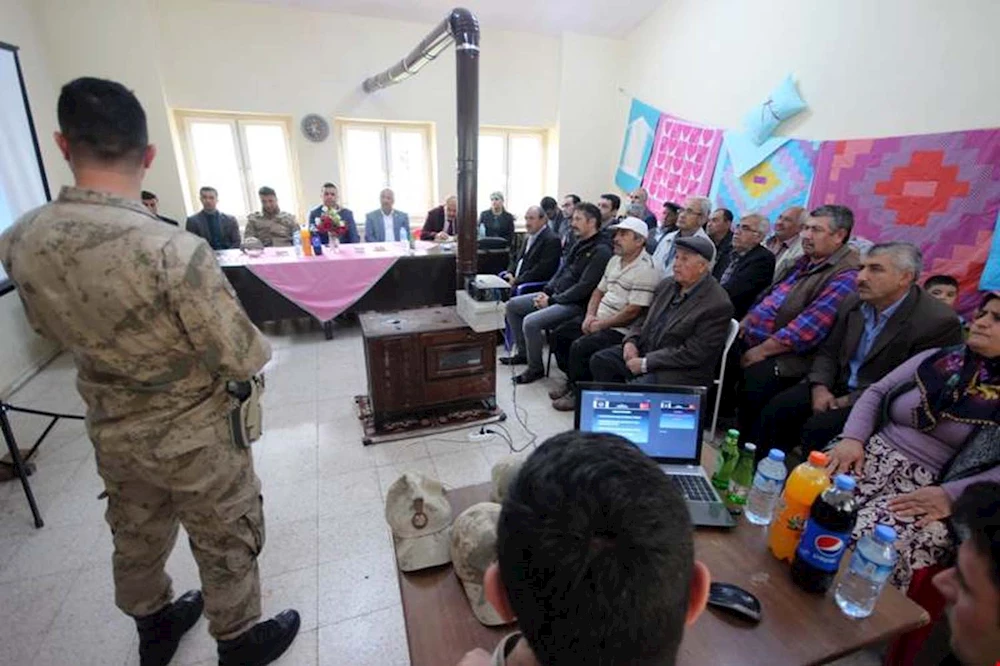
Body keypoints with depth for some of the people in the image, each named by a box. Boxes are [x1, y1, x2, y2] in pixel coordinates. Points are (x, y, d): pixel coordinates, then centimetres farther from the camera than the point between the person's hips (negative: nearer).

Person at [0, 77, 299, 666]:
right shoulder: (175, 251, -32)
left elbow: (54, 330, 9)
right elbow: (244, 361, -24)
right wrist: (255, 345, -2)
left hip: (112, 431, 6)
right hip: (194, 436, -6)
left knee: (137, 538, 28)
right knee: (226, 545, 17)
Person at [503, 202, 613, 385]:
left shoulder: (601, 251, -17)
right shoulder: (580, 243, 13)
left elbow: (584, 287, -22)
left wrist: (552, 301, -18)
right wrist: (546, 291, 3)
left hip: (575, 304, -10)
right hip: (556, 295, 10)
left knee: (531, 322, -28)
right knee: (512, 305, 9)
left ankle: (535, 369, -6)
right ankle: (524, 353, 19)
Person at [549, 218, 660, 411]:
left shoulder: (645, 270, -17)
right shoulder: (615, 260, 12)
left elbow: (633, 311, -22)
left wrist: (599, 325, -15)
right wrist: (590, 316, 1)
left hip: (621, 330, -9)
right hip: (599, 321, 10)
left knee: (580, 346, -25)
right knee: (559, 334, 4)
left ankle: (579, 394, -2)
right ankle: (572, 381, 16)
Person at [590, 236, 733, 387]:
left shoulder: (718, 305, -15)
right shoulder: (667, 285, 8)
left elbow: (693, 353, -19)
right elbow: (644, 319, 16)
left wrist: (645, 363, -21)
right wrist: (631, 341, -5)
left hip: (681, 371, -7)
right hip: (645, 349, 7)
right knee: (600, 361, -8)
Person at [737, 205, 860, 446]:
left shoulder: (846, 276, -15)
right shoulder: (806, 261, 15)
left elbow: (808, 328, -23)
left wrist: (760, 351, -19)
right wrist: (744, 324, 5)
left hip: (779, 360, -9)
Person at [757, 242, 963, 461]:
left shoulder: (939, 322, -15)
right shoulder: (853, 302, 4)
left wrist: (849, 401, -18)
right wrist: (820, 388, -10)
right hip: (837, 386, 6)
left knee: (818, 428, -28)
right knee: (777, 409, -15)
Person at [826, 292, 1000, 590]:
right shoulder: (937, 359, 14)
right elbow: (876, 393, 13)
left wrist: (951, 495, -18)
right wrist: (852, 438, -4)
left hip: (925, 490, -3)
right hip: (869, 458, 3)